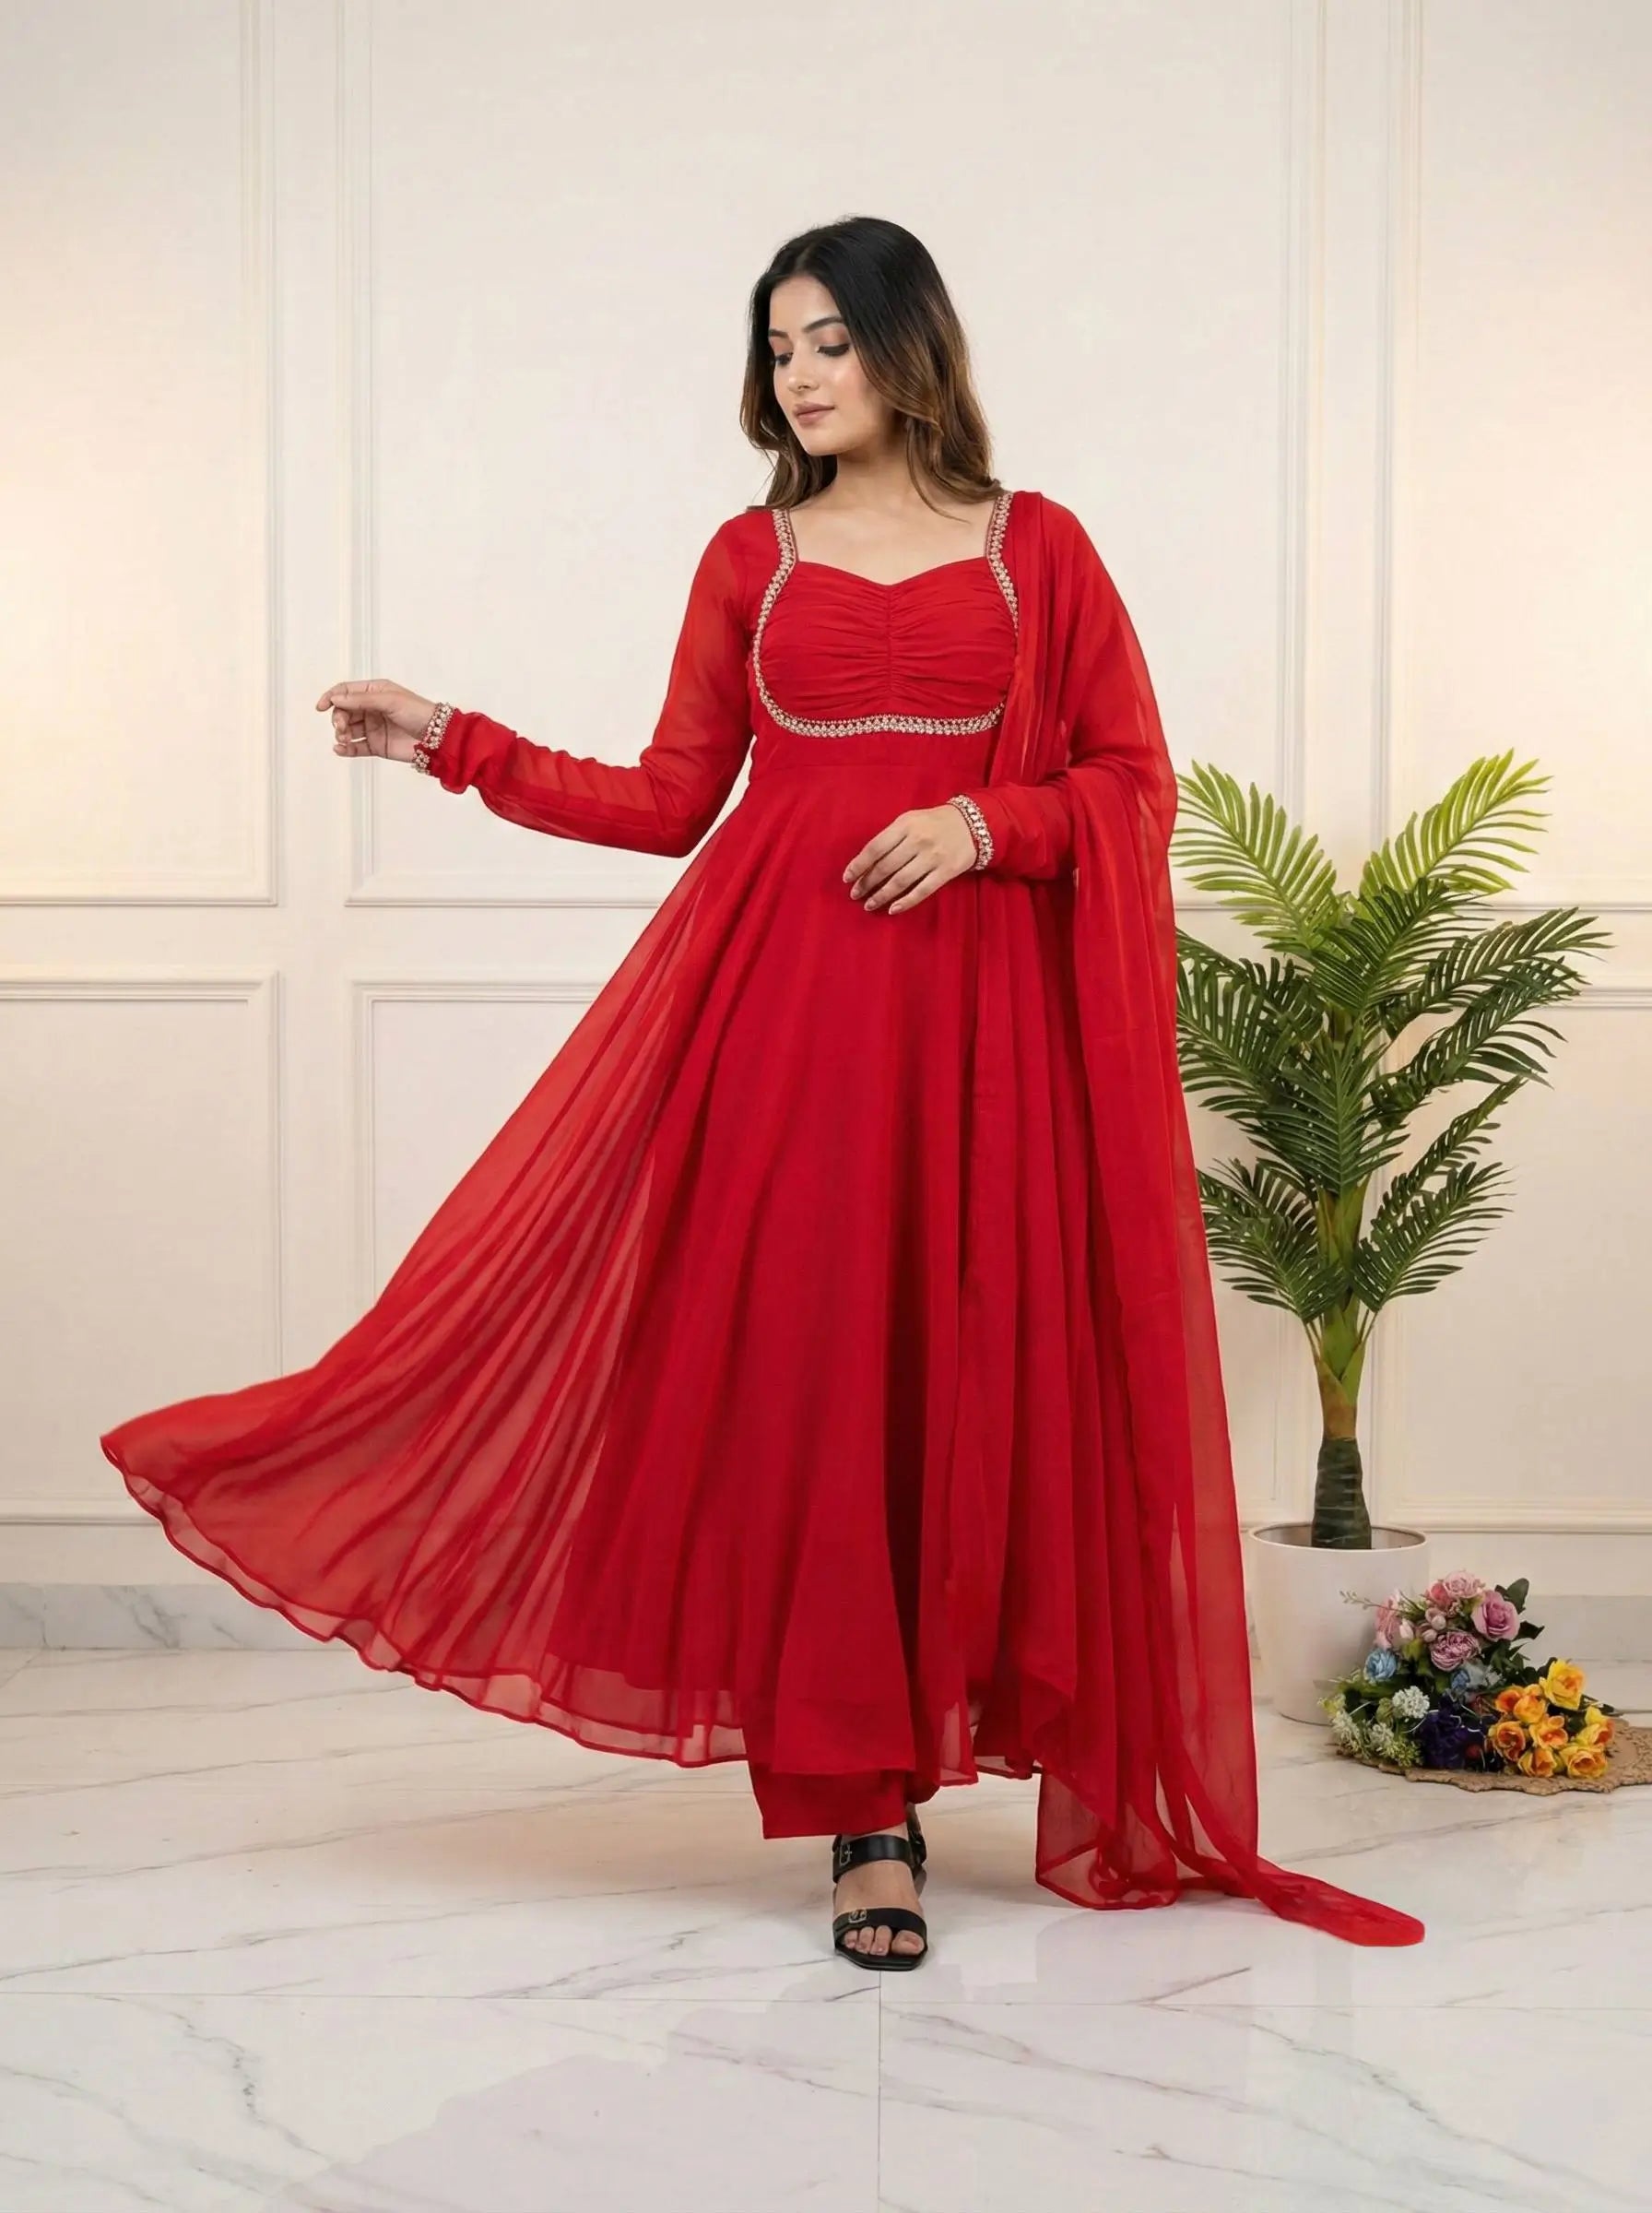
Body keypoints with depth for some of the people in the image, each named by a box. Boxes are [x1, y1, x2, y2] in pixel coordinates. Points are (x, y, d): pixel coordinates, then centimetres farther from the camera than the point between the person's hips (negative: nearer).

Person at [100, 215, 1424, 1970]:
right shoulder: (750, 556, 13)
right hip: (785, 989, 1)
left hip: (980, 1003, -1)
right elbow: (672, 800, 11)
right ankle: (866, 1808, 7)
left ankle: (909, 1756, 15)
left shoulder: (1034, 545, 9)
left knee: (975, 1378, -1)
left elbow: (1133, 782, 5)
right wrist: (456, 746, 7)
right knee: (803, 1369, -3)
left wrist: (982, 822, -10)